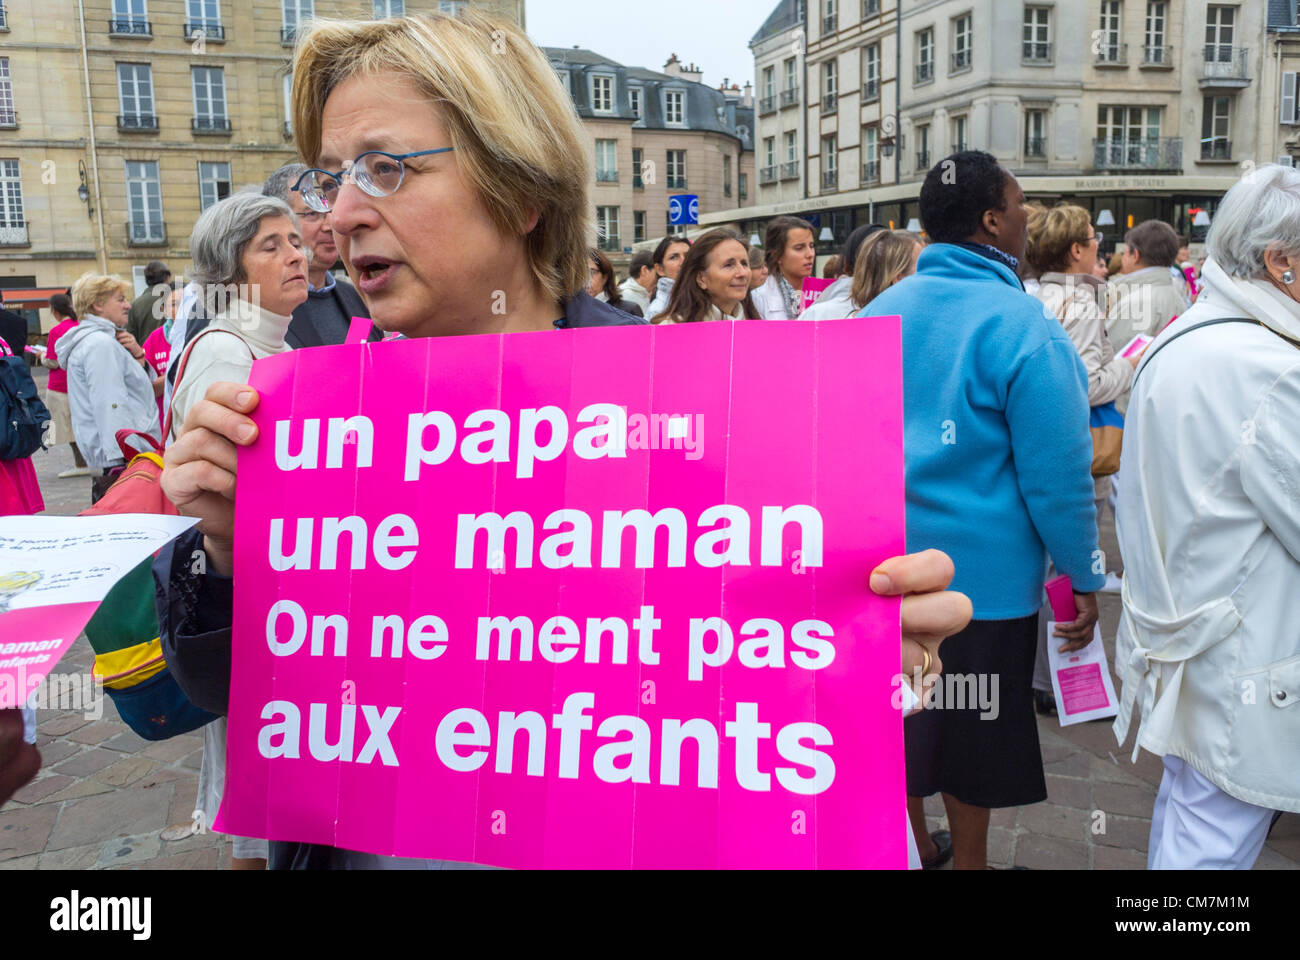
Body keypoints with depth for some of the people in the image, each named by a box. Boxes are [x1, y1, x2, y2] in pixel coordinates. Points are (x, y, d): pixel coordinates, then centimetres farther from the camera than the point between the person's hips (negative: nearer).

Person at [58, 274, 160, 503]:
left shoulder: (102, 340, 20)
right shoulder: (101, 344, -12)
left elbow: (142, 385, 25)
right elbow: (110, 406, -20)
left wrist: (137, 355, 6)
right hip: (127, 456, -11)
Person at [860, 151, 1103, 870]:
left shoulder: (879, 313, 1)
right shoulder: (1020, 327, -17)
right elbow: (1056, 474, -16)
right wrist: (1084, 578, -4)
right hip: (982, 571, -5)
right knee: (972, 727, 14)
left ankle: (911, 844, 38)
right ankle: (966, 857, 33)